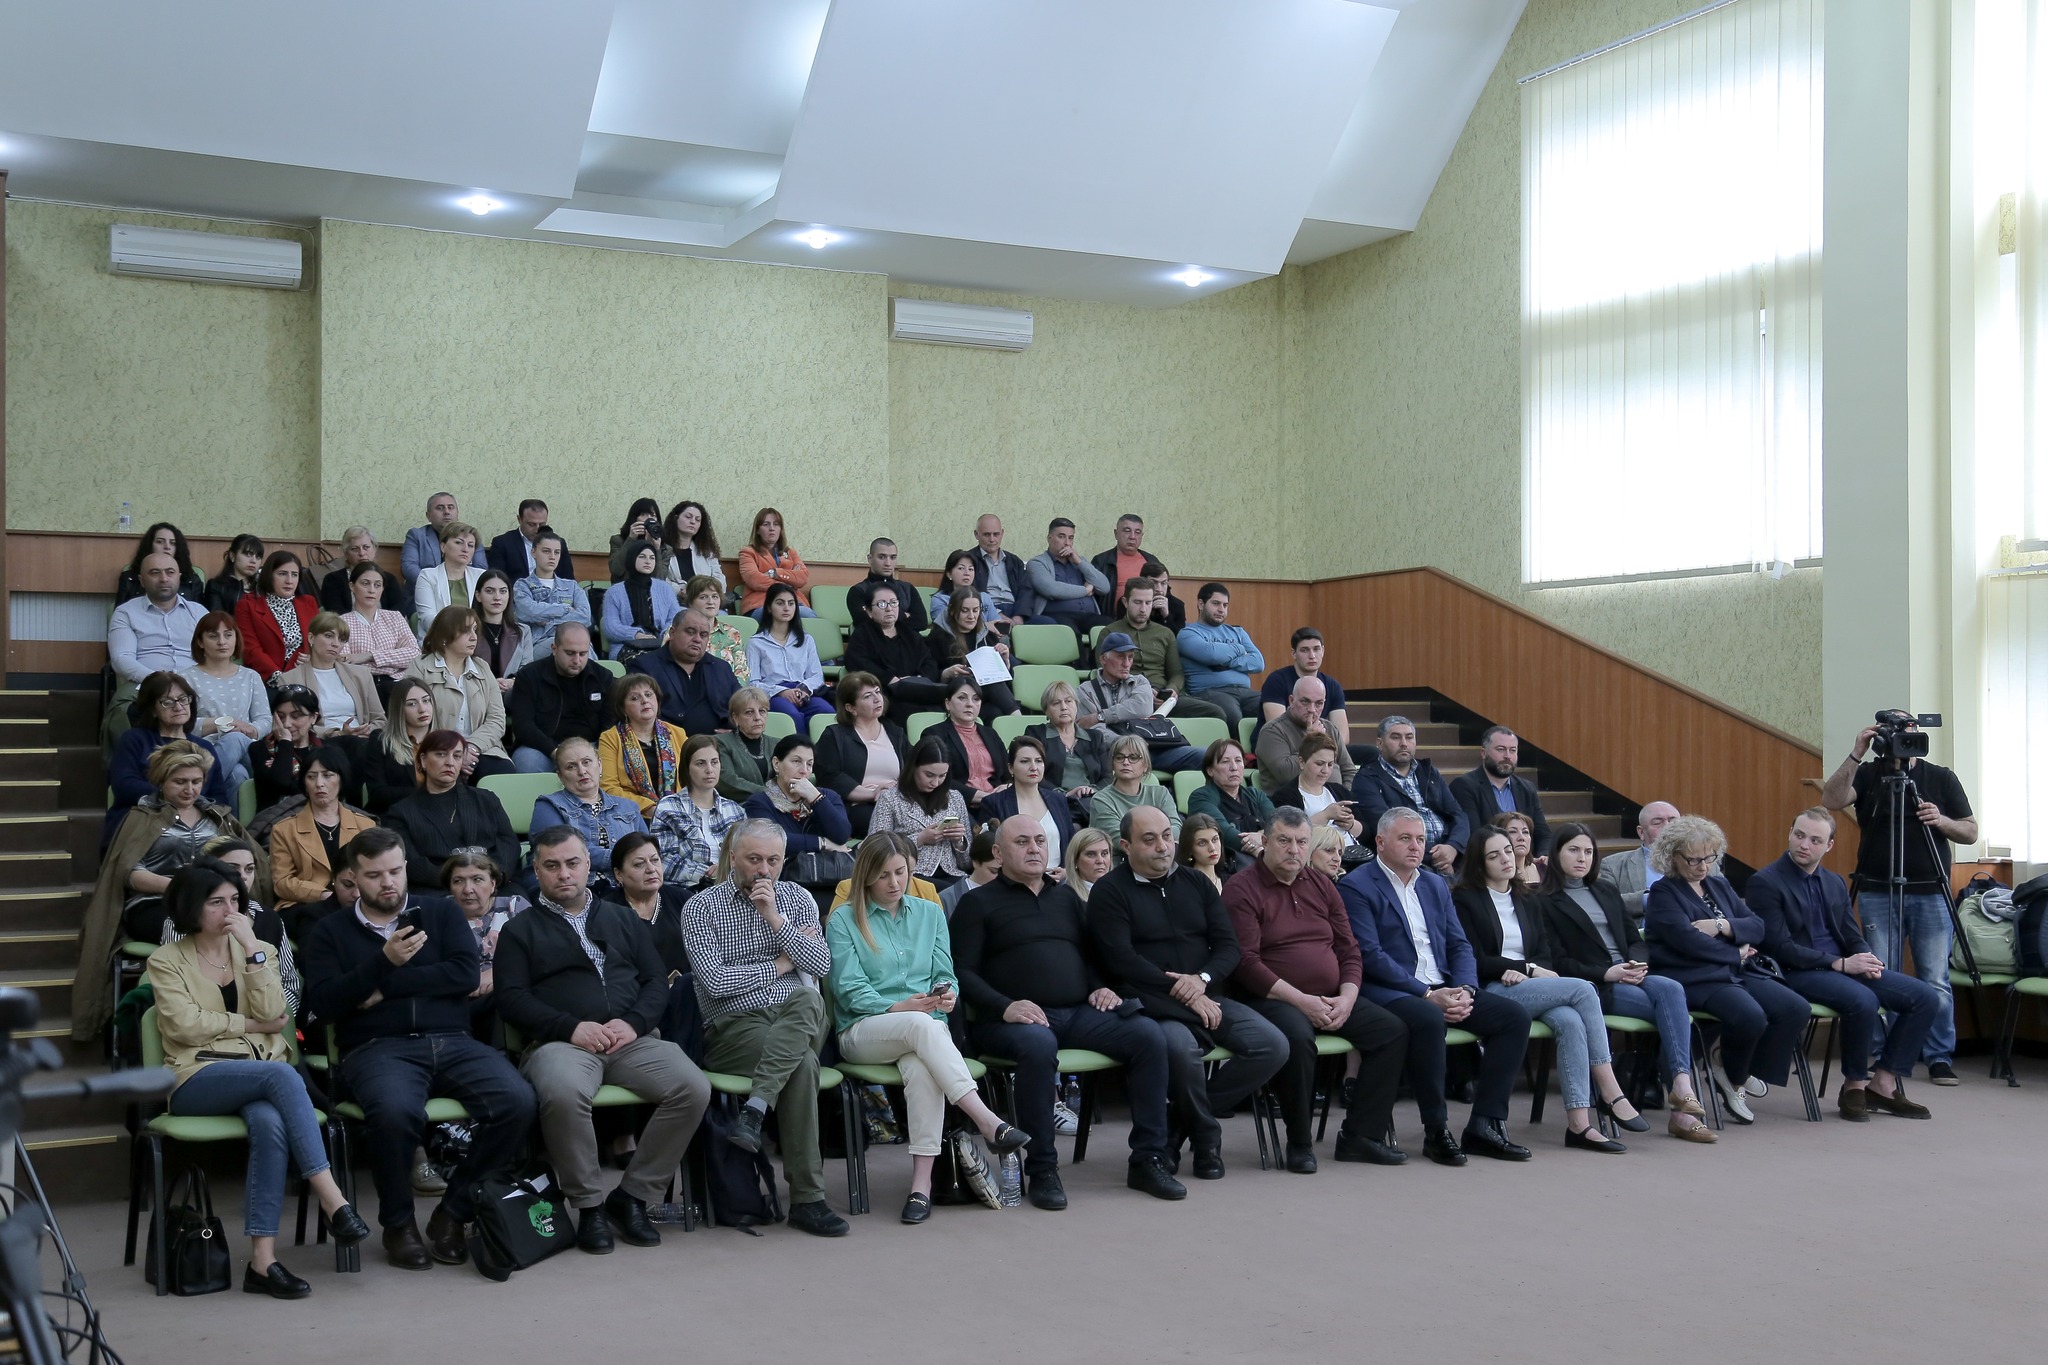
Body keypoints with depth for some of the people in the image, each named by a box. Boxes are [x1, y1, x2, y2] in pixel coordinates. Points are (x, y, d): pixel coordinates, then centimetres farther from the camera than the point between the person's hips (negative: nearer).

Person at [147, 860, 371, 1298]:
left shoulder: (258, 950, 17)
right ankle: (332, 1198, -38)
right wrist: (251, 1026, -2)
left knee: (269, 1123, -35)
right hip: (199, 1081, -3)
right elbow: (185, 1024, -6)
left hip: (263, 1073, 3)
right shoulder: (166, 961, 10)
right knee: (280, 1073, -35)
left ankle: (263, 1259, -39)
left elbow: (272, 1012, -1)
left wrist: (252, 947, -6)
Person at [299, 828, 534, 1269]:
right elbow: (322, 1004, -1)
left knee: (517, 1101, -26)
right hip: (377, 1048, -2)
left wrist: (386, 987, -3)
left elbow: (465, 974, 0)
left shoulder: (440, 913, 17)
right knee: (394, 1111, -38)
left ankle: (453, 1213, -8)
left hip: (452, 1042, 2)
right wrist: (384, 961, -11)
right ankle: (398, 1224, -10)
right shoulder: (330, 932, 14)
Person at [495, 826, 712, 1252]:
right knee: (563, 1093, -39)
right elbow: (511, 999, 3)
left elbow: (656, 980, 16)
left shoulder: (623, 919, 25)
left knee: (693, 1088, -25)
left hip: (631, 1040, 3)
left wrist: (634, 1022, -5)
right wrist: (572, 1027, -11)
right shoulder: (521, 930, 16)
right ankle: (588, 1205, -17)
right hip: (561, 1041, -3)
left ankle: (632, 1196, -10)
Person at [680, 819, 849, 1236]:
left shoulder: (797, 897, 14)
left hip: (799, 1023, 3)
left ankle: (754, 1109, -38)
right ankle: (807, 1197, -30)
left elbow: (822, 966, 2)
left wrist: (776, 919, -8)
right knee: (802, 1064, -32)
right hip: (734, 1025, -3)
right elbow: (715, 981, -8)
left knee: (806, 998, -33)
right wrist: (779, 964, 0)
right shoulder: (701, 908, 4)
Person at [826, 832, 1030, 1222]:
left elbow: (944, 974, 14)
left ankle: (922, 1182, -41)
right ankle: (987, 1121, -45)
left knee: (921, 1067, -36)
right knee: (920, 1025, -38)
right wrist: (898, 1008, -16)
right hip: (863, 1031, -2)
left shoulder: (930, 913, 20)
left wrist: (947, 994, -10)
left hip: (926, 1025, 2)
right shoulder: (843, 921, 8)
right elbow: (850, 991, -1)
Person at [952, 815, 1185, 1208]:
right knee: (1038, 1045, -40)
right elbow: (962, 971, -2)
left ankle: (1148, 1160, -13)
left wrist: (1101, 987, 5)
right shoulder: (979, 903, 9)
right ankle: (1041, 1170, -26)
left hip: (1079, 1012, 5)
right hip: (1018, 1018, -5)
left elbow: (1091, 954, 27)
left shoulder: (1065, 897, 25)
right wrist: (1004, 1007, -17)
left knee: (1149, 1035, -20)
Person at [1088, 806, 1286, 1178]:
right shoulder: (1109, 892, 1)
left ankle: (1181, 1124, -3)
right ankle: (1206, 1134, -6)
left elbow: (1229, 946, 11)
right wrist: (1181, 992, -14)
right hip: (1150, 1004, -6)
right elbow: (1121, 960, -11)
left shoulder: (1197, 883, 18)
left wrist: (1202, 979, -11)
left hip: (1206, 997, 6)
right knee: (1181, 1047, -37)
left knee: (1273, 1045, -16)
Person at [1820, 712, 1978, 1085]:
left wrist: (1941, 821, -12)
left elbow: (1970, 832, 8)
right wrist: (1856, 754, -18)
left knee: (1936, 982, -1)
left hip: (1931, 895, 1)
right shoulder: (1866, 775, 6)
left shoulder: (1941, 778, 9)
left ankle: (1940, 1058, 9)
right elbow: (1831, 800, -13)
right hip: (1878, 895, 0)